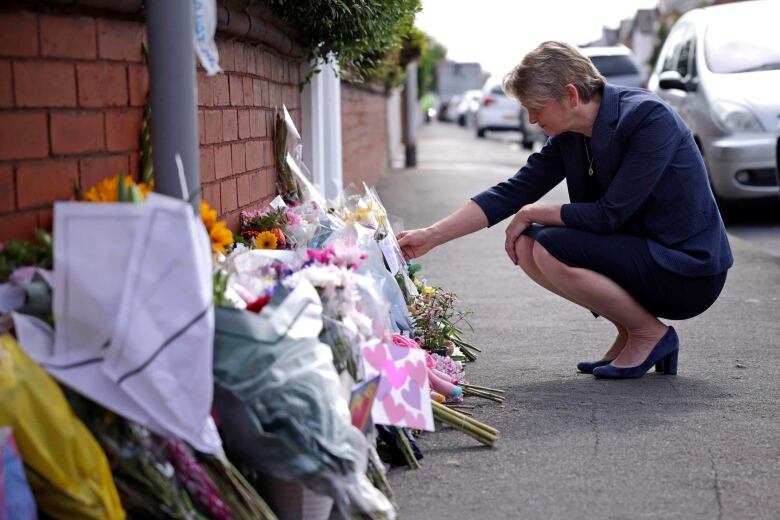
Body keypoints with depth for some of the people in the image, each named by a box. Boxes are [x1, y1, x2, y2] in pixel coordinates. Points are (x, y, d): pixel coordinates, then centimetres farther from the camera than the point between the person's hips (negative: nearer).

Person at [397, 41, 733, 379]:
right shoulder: (569, 139, 2)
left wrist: (533, 213, -11)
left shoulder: (649, 118, -21)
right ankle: (628, 336, 6)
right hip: (638, 252, 8)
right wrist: (432, 236, -4)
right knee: (525, 244, -1)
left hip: (690, 274, -8)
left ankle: (650, 333, -4)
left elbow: (609, 215, -24)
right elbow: (510, 193, 2)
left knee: (550, 249, -21)